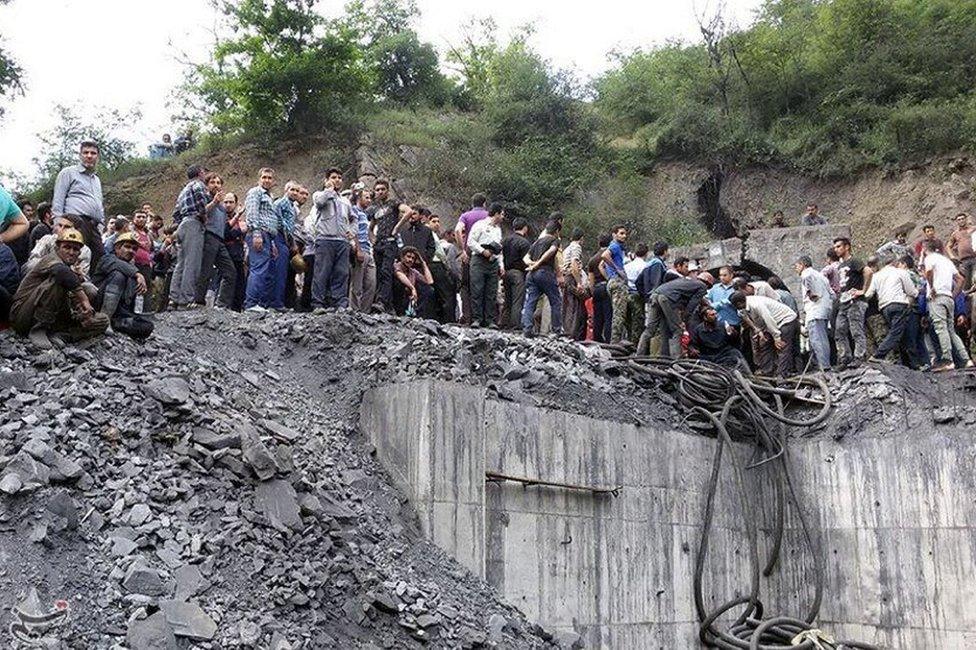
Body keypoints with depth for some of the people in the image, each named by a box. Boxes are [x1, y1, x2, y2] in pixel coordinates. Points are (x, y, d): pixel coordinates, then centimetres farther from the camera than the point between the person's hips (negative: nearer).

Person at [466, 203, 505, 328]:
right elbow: (470, 242, -6)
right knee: (477, 292, -8)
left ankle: (490, 320, 2)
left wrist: (501, 265, 16)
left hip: (493, 263, 6)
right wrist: (483, 251, -13)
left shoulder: (498, 228, 24)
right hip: (479, 261, -6)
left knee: (492, 294, 1)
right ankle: (476, 319, -7)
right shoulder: (480, 225, 2)